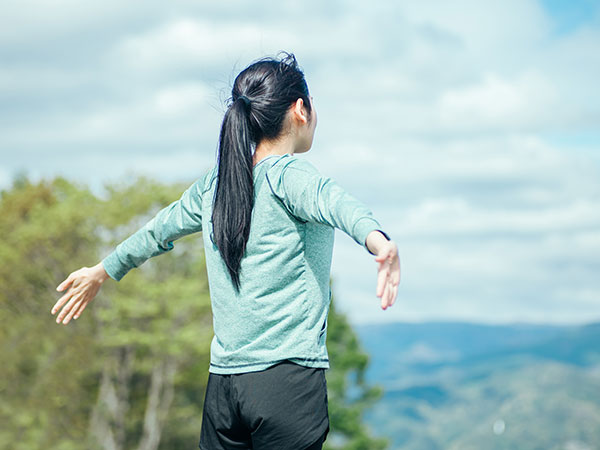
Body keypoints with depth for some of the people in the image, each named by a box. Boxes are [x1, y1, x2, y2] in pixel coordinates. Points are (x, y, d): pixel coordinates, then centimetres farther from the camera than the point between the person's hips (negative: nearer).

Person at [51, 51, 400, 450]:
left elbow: (162, 228, 29)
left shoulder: (213, 185, 12)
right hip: (290, 374, -7)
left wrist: (104, 270, 46)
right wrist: (376, 238, -51)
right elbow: (332, 200, -30)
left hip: (222, 381, 7)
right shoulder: (288, 175, -8)